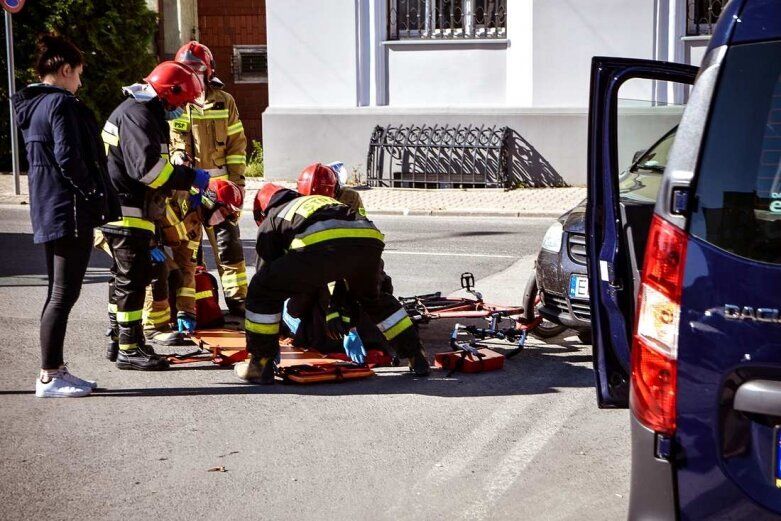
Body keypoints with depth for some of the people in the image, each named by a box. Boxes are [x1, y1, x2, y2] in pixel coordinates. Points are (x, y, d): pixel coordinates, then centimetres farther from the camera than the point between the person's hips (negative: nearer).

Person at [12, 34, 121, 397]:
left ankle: (54, 371, 20)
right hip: (71, 212, -10)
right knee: (64, 295, -5)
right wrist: (95, 196, -10)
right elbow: (69, 158, -21)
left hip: (47, 212, 10)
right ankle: (50, 376, -2)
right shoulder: (62, 104, -13)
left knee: (58, 293, 15)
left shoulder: (30, 106, 15)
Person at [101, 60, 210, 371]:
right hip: (127, 213, -11)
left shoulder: (146, 114, 17)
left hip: (131, 211, 11)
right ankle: (129, 349, 0)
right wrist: (191, 178, -20)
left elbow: (156, 165, 24)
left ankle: (119, 341, 29)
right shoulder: (137, 116, -18)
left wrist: (187, 189, 14)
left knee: (125, 276, 19)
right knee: (133, 278, -6)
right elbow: (148, 167, -28)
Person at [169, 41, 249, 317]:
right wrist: (175, 156, -14)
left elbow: (237, 143, 7)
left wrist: (237, 181, 1)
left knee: (228, 241, 3)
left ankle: (237, 297, 12)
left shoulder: (224, 101, 6)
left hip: (218, 185, 1)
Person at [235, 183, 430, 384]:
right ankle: (417, 357, 35)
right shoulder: (320, 200, 45)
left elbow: (267, 270, 30)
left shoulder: (271, 221, 31)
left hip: (322, 244, -5)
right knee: (373, 298, 34)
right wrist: (336, 308, 49)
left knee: (262, 290, 15)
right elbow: (345, 268, 44)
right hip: (370, 240, 5)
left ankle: (260, 364, 15)